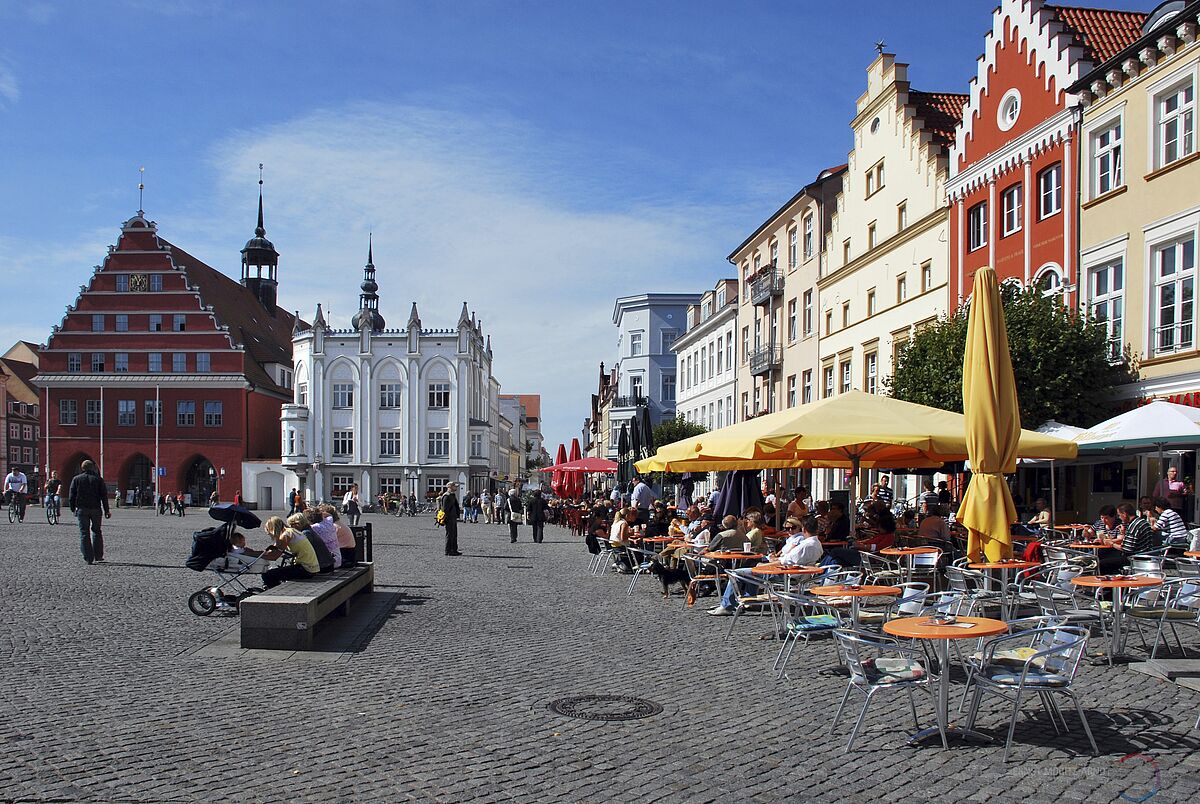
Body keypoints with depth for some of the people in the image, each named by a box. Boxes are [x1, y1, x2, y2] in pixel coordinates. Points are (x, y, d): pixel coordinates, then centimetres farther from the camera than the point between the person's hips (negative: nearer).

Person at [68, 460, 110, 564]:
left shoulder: (76, 479, 3)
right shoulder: (98, 479, 3)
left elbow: (71, 496, 2)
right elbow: (104, 496, 1)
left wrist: (73, 509, 11)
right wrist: (106, 511, 5)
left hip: (82, 509, -1)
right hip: (95, 509, 1)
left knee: (84, 533, 2)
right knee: (97, 531, 13)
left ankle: (89, 558, -4)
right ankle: (98, 557, 11)